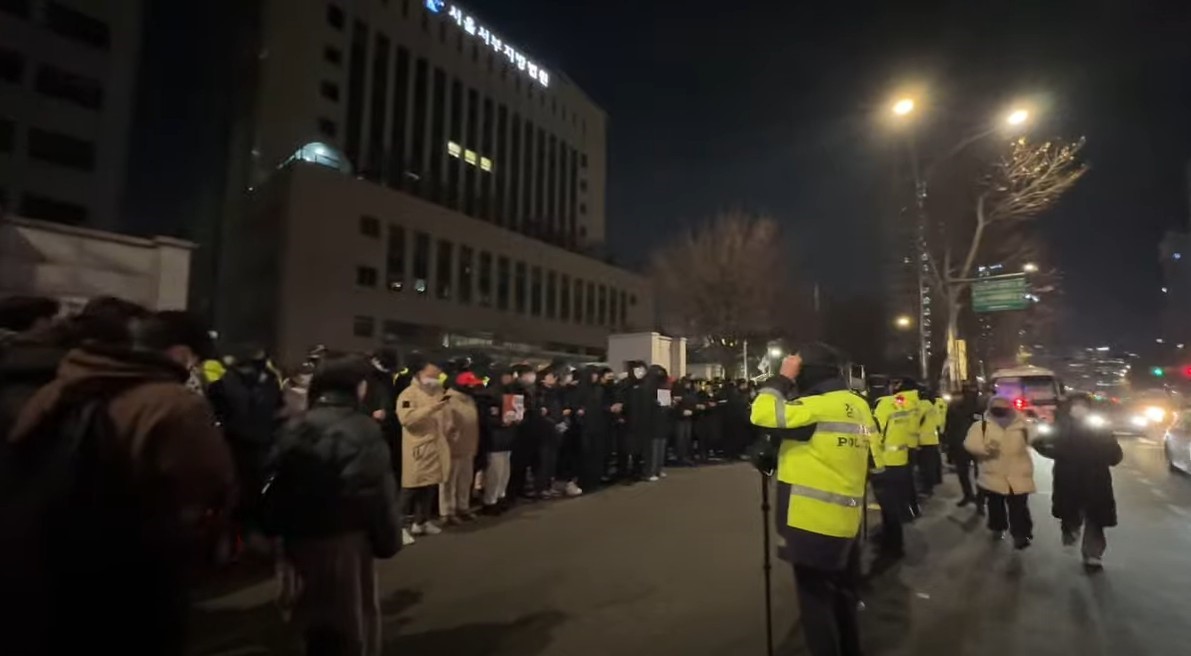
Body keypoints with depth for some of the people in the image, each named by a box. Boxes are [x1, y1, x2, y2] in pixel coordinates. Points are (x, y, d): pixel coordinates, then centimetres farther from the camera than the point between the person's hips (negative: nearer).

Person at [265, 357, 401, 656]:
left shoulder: (294, 427, 4)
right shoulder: (363, 431, -16)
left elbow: (275, 485, 7)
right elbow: (378, 493, -18)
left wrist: (277, 529, 16)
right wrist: (388, 539, -7)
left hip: (299, 538, 7)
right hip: (347, 539, -6)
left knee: (316, 621, 23)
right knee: (354, 626, 10)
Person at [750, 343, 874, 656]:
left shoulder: (819, 406, -21)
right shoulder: (859, 406, 6)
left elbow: (762, 414, -26)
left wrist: (783, 378, -13)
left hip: (813, 521, -9)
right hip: (845, 519, 9)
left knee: (816, 600, 7)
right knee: (842, 596, 24)